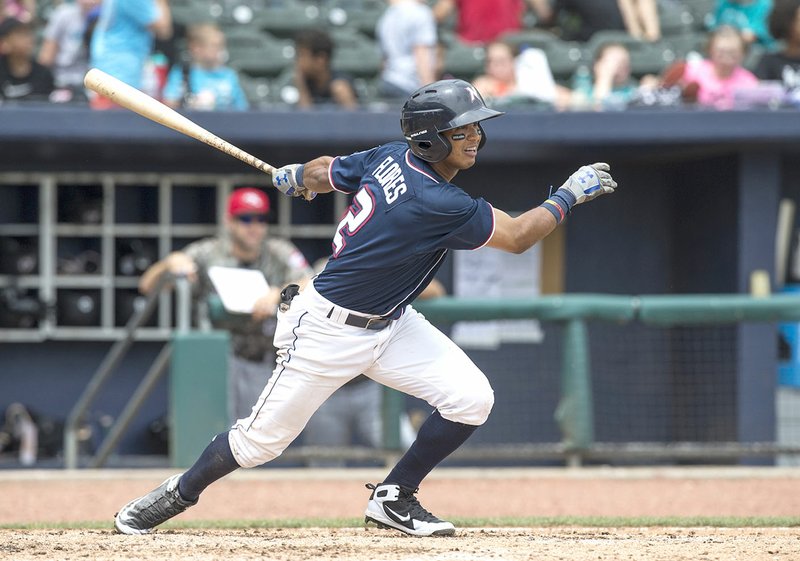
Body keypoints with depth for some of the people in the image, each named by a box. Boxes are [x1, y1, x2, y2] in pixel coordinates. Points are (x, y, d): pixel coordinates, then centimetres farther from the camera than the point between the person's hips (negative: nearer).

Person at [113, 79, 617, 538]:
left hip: (390, 325, 9)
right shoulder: (440, 204, -29)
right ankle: (178, 494, 28)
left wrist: (298, 177, 30)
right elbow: (517, 236, -20)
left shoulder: (394, 157, -4)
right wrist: (570, 195, -9)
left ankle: (394, 499, 9)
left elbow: (320, 173, 9)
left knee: (472, 398, -7)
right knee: (261, 440, 3)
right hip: (329, 330, -9)